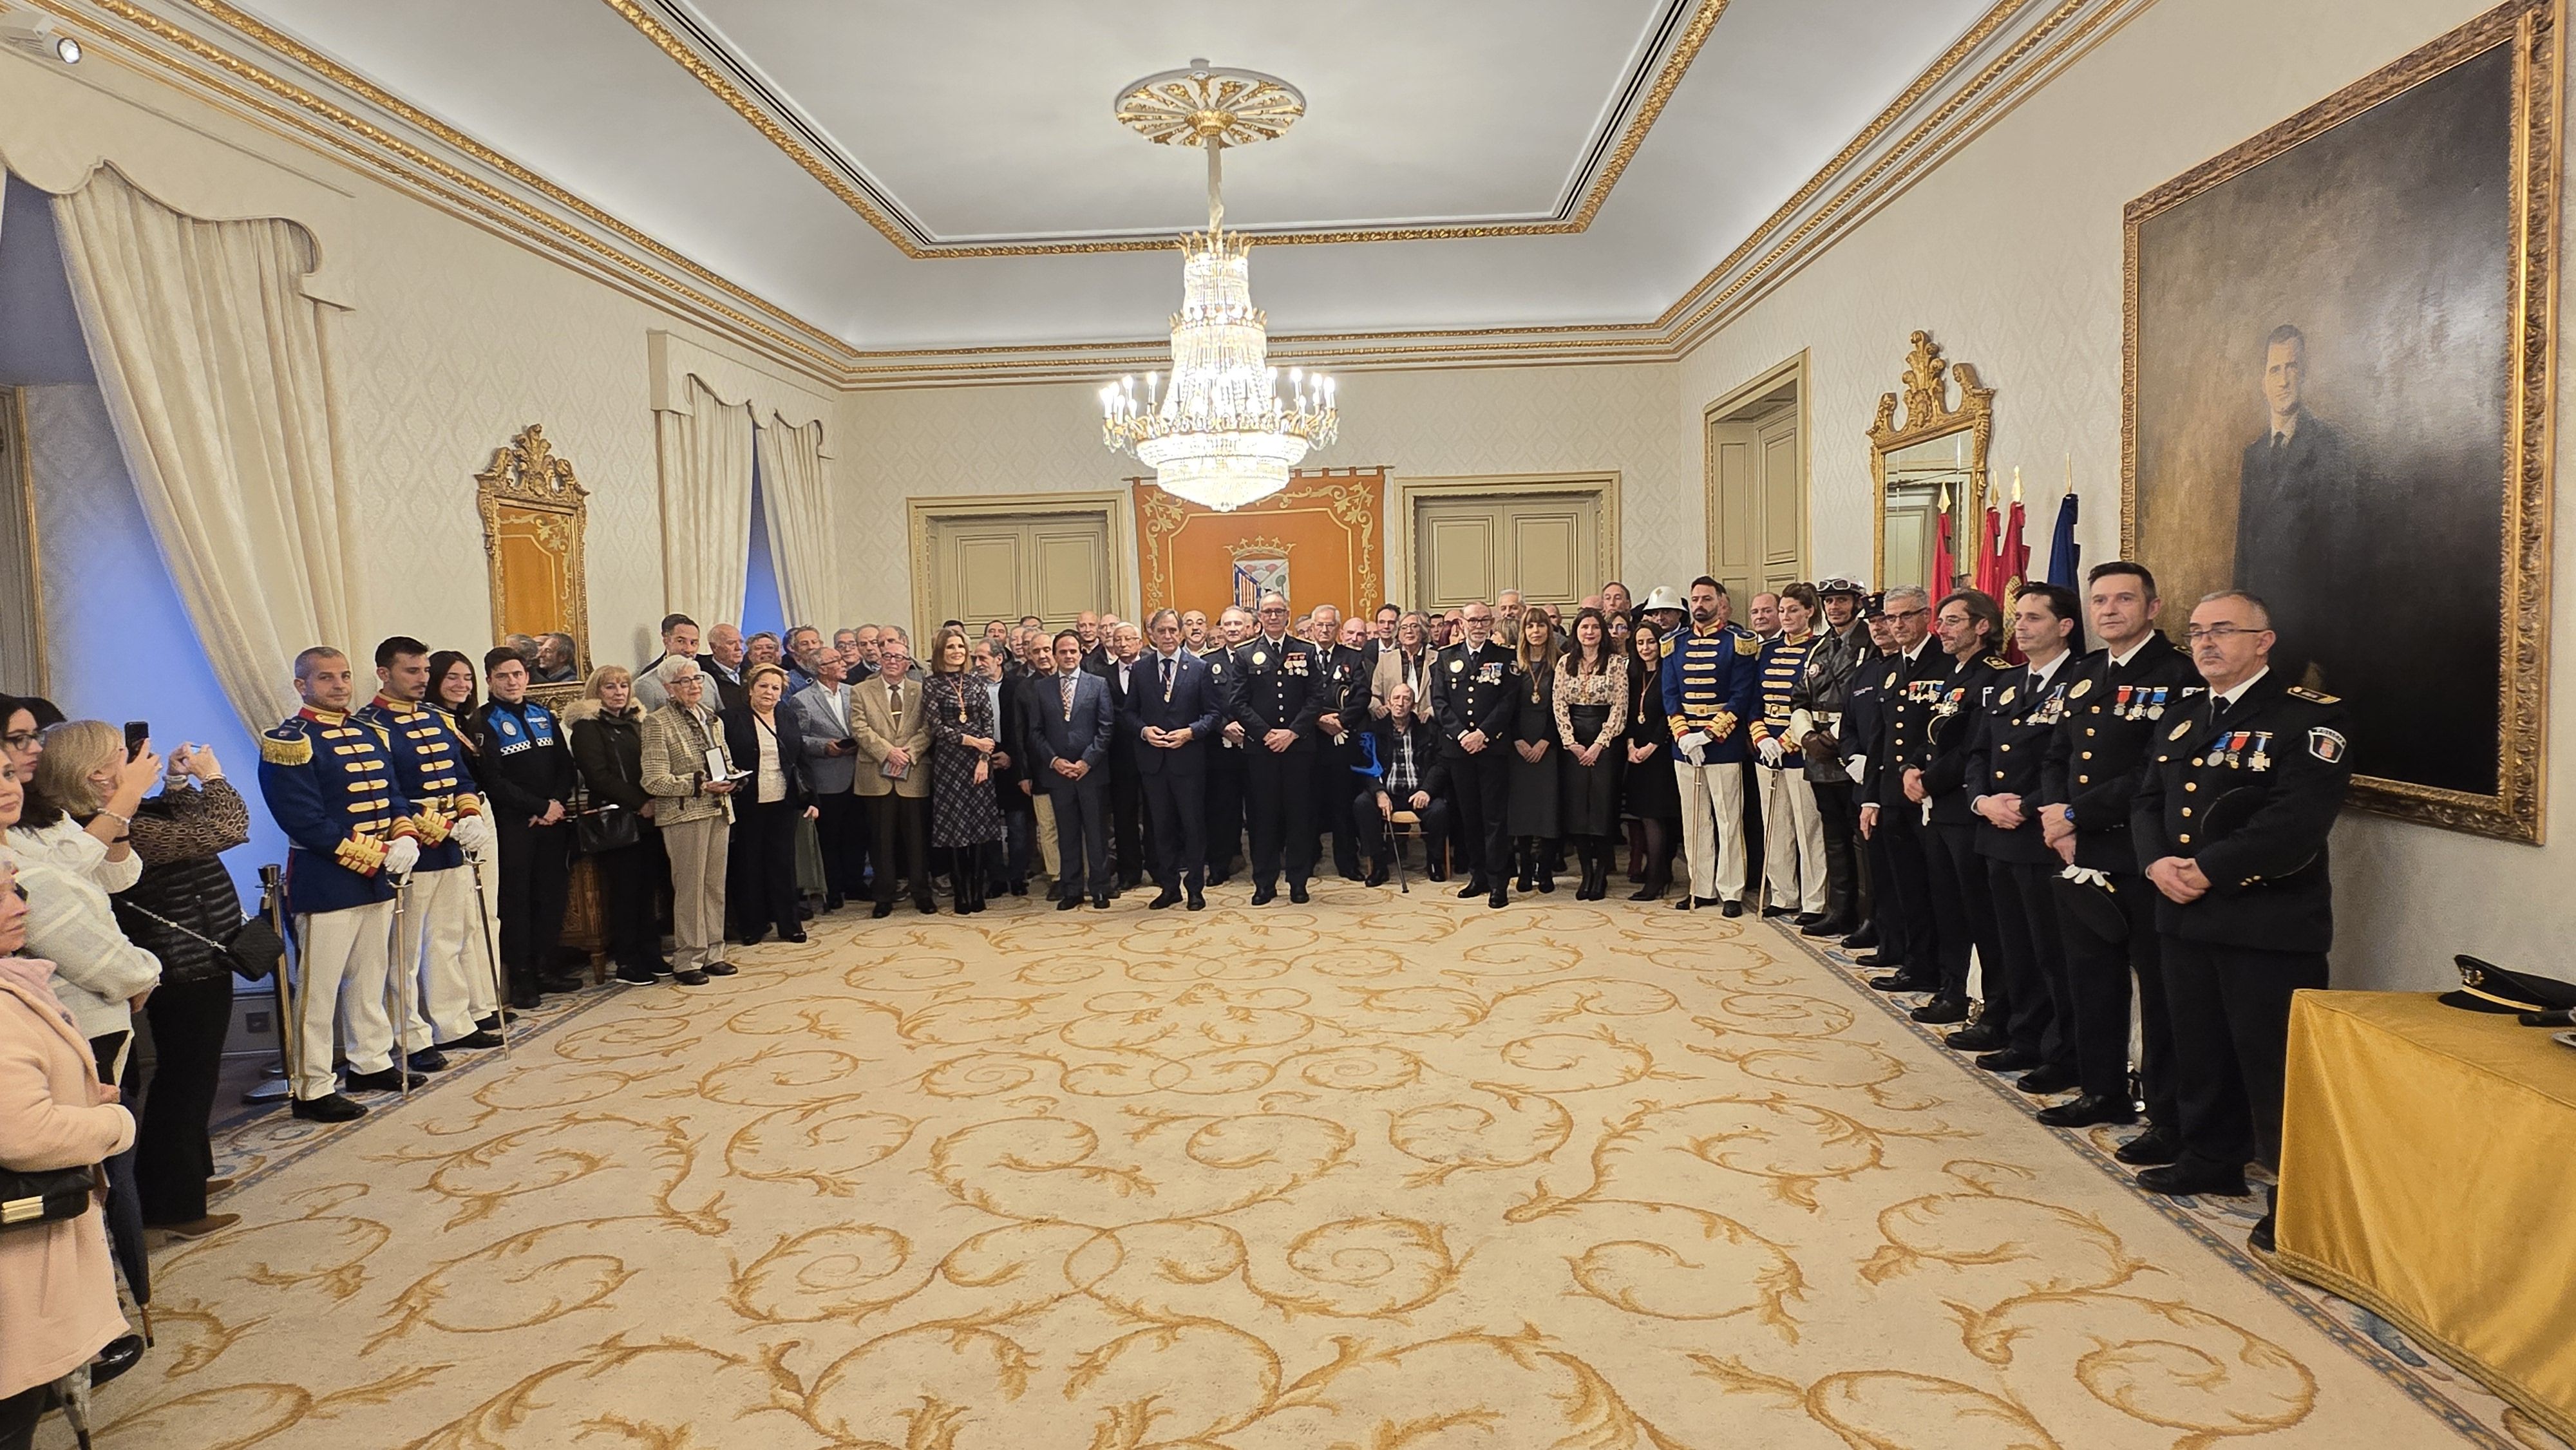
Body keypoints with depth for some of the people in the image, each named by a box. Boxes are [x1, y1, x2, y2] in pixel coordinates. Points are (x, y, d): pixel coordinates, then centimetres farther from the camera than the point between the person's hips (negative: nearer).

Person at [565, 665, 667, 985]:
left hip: (646, 818, 6)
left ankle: (651, 954, 16)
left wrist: (654, 802, 2)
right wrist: (640, 803, -15)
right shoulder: (587, 726, -4)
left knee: (647, 886, 8)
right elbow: (598, 776, -12)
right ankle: (626, 962, 5)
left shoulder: (636, 722, 16)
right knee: (624, 890, -3)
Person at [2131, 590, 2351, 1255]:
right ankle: (2213, 1160, 33)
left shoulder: (2308, 715, -9)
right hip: (2186, 919, 7)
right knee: (2200, 1050, 17)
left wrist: (2209, 869, -20)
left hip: (2269, 926, -7)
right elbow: (2147, 801, 10)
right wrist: (2158, 862, -9)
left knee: (2273, 1064, 0)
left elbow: (2298, 820, -20)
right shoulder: (2183, 719, 15)